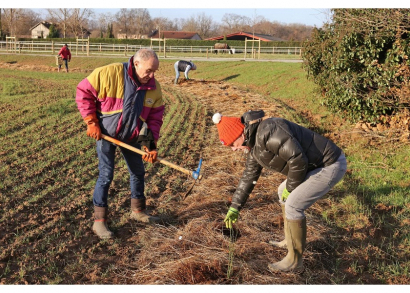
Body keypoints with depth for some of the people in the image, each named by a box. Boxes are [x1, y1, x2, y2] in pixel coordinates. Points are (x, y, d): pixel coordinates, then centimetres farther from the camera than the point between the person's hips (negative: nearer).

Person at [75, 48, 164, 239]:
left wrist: (151, 143, -11)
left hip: (131, 137, 5)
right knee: (106, 175, -7)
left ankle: (138, 211, 36)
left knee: (138, 172, 14)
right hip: (106, 134, -5)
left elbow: (155, 116, -1)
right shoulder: (110, 73, -22)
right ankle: (99, 221, 5)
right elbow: (84, 91, -15)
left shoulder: (153, 87, -8)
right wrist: (91, 122, -17)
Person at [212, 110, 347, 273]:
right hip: (316, 165, 10)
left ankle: (294, 261, 2)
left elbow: (298, 160, -30)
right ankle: (291, 240, 34)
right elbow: (249, 175, 17)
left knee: (292, 205, -12)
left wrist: (290, 188, -12)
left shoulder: (268, 132, -26)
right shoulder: (254, 143, 8)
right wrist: (234, 207, 20)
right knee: (283, 192, 20)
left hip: (330, 166, -10)